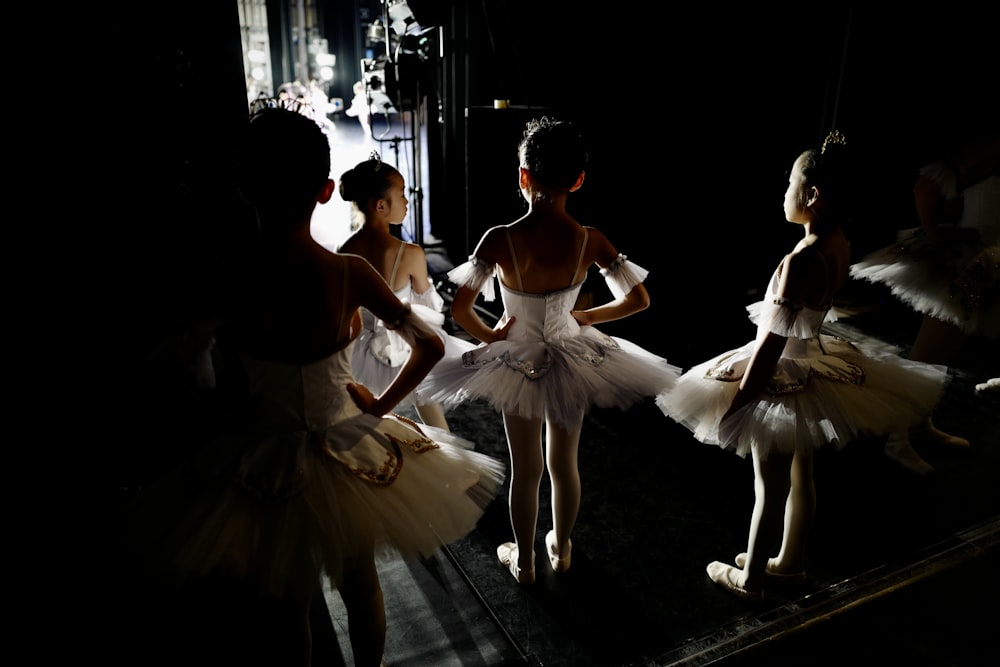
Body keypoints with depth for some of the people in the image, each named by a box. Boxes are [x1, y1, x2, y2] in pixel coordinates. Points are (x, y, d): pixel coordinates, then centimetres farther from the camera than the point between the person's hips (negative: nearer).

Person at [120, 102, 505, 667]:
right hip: (351, 453, 2)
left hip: (268, 467, -2)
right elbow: (431, 347, -10)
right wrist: (380, 405, 1)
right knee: (361, 583, 26)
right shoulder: (352, 273, -18)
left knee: (287, 605, 22)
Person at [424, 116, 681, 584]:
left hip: (519, 364, -2)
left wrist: (489, 335, -5)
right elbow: (638, 300, -9)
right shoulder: (590, 241, -17)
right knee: (565, 463, 22)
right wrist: (585, 316, 5)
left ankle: (524, 562, 37)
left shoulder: (500, 240, -24)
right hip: (572, 361, 2)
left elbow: (460, 309, -24)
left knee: (525, 469, 17)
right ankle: (561, 549, 43)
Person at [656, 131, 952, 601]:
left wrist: (736, 403, -19)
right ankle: (790, 562, 43)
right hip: (817, 366, 8)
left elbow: (772, 342, -27)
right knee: (800, 475, 22)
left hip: (785, 376, -8)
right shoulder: (839, 245, -3)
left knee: (769, 487, 8)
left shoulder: (801, 260, -28)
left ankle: (750, 579, 29)